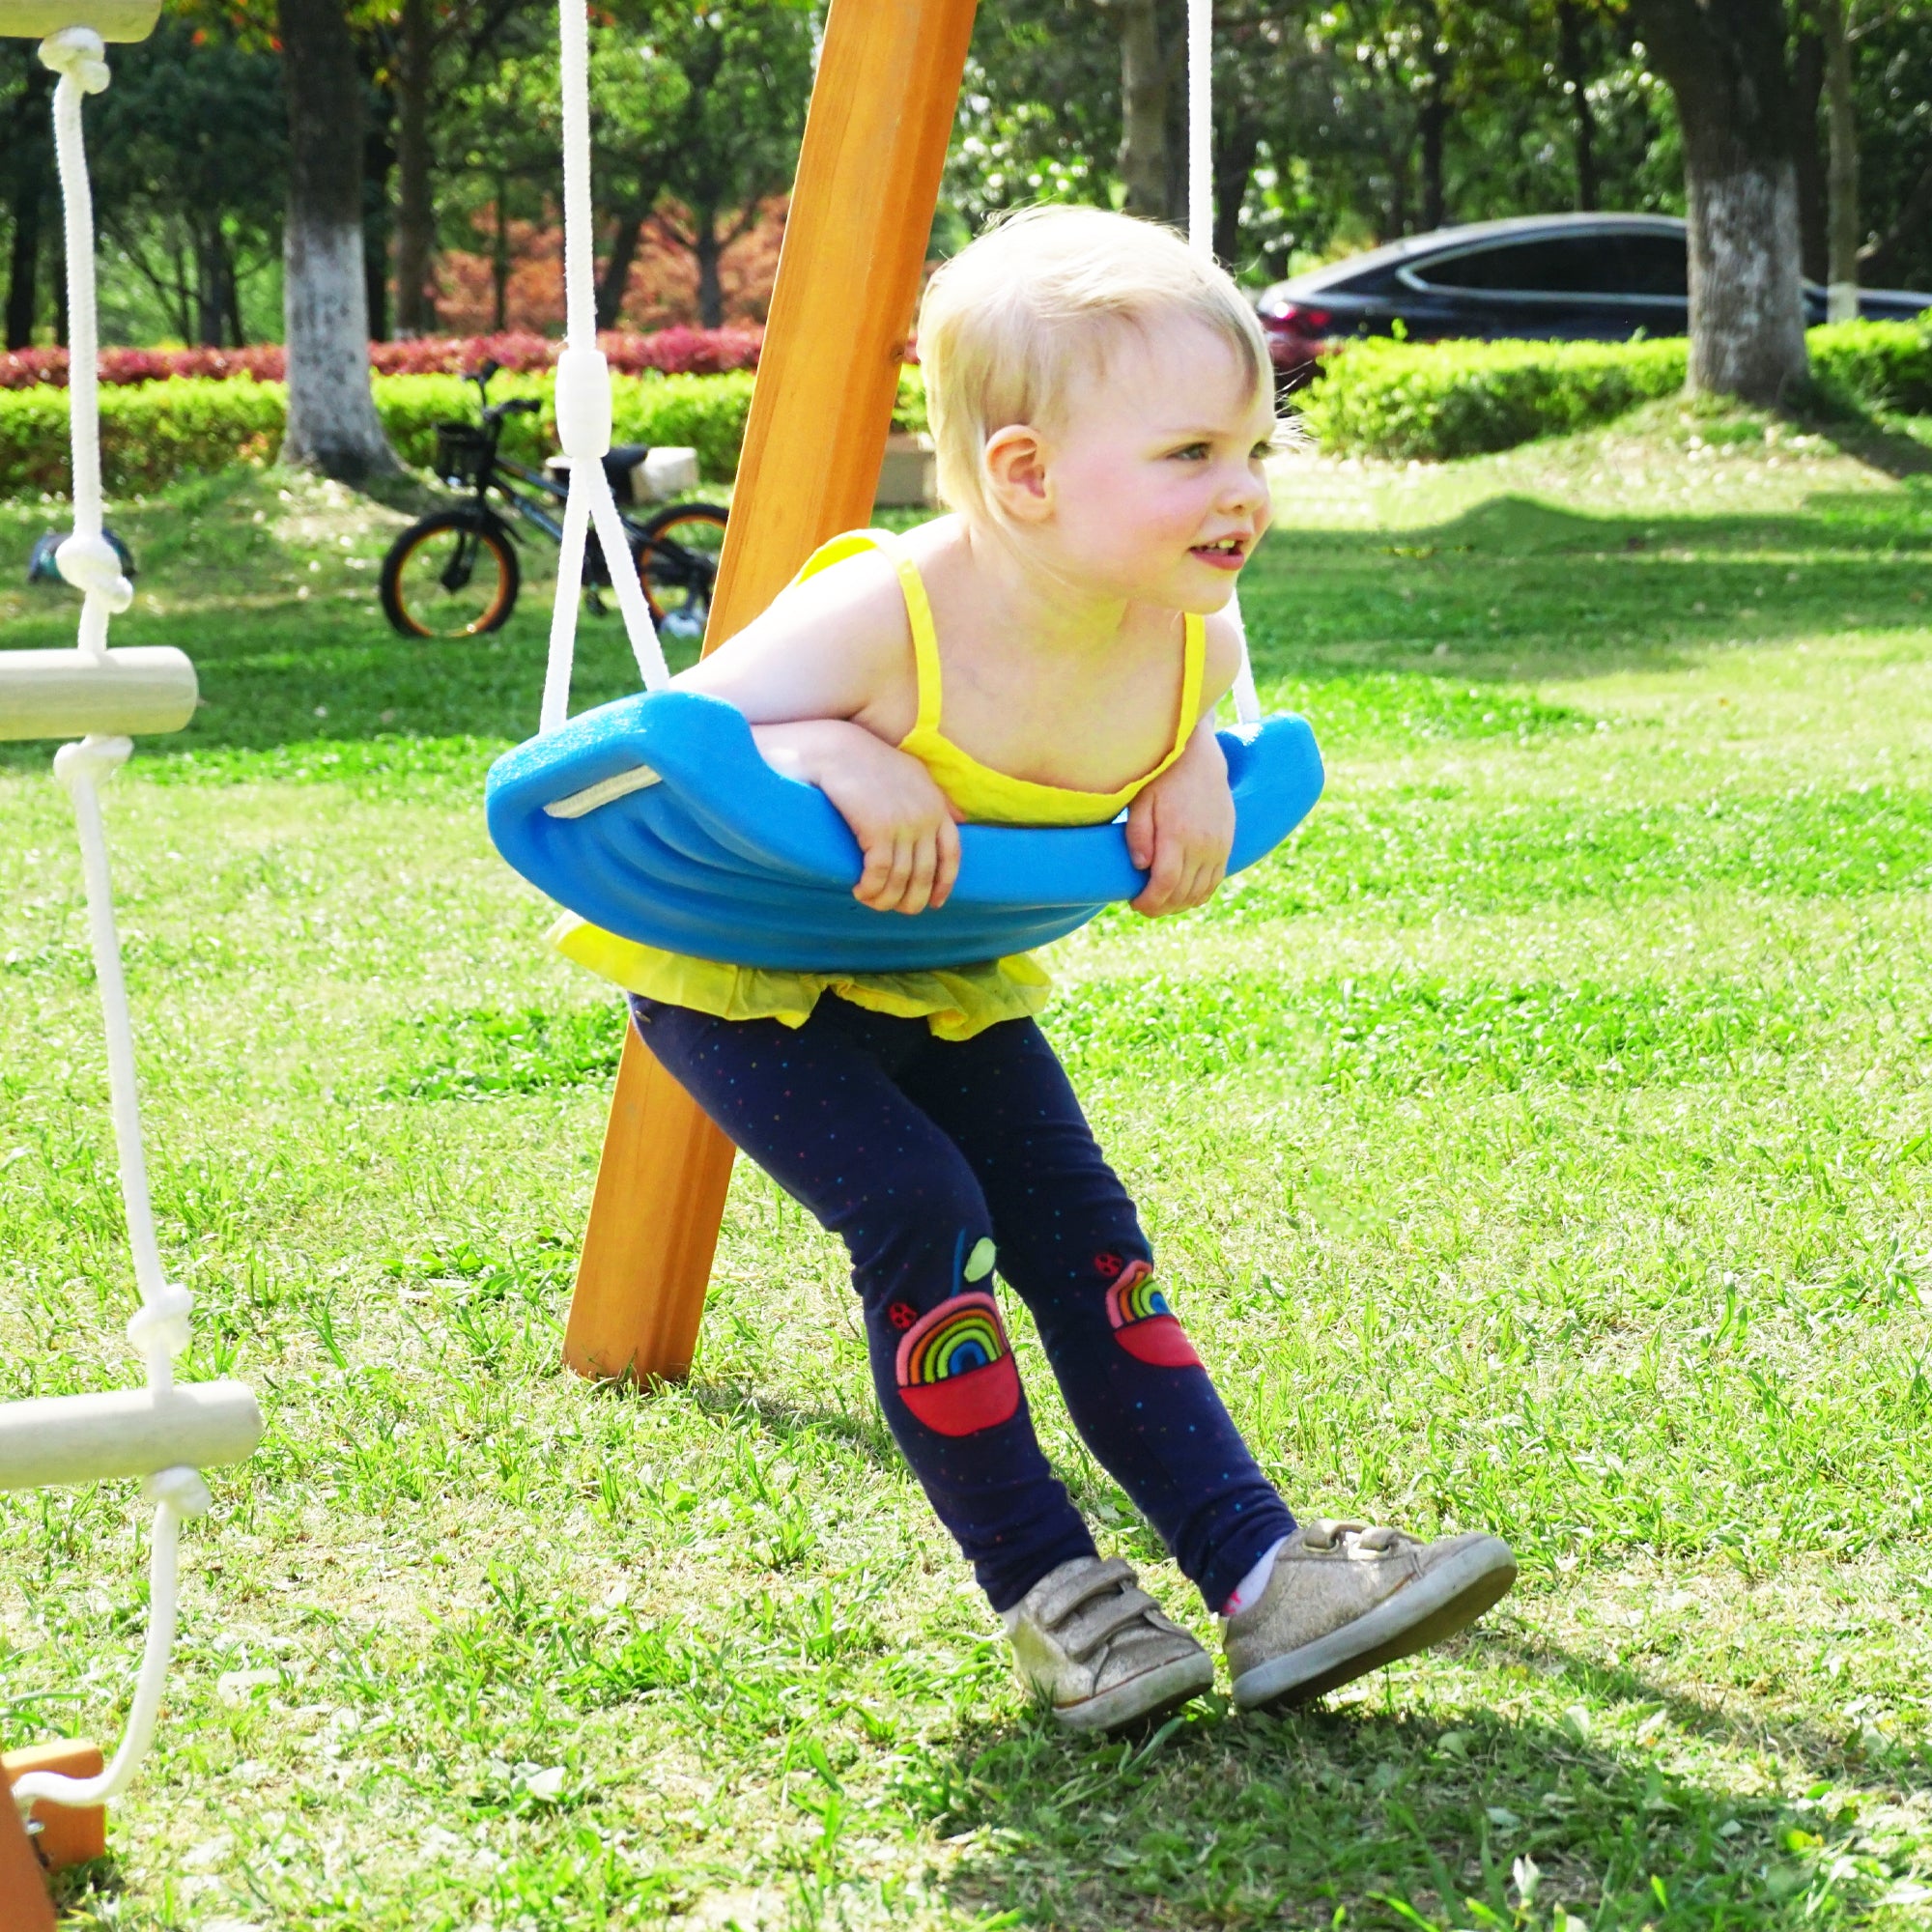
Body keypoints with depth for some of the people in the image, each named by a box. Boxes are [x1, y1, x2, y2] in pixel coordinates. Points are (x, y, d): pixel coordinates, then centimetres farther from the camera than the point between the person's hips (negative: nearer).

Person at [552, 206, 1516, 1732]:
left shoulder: (1198, 635, -17)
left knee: (1083, 1229, -3)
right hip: (735, 965, -6)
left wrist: (1192, 771, -12)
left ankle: (1264, 1574, -4)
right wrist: (829, 756, -45)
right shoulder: (879, 623, -36)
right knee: (920, 1215, -21)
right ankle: (1049, 1600, -8)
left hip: (941, 972, 6)